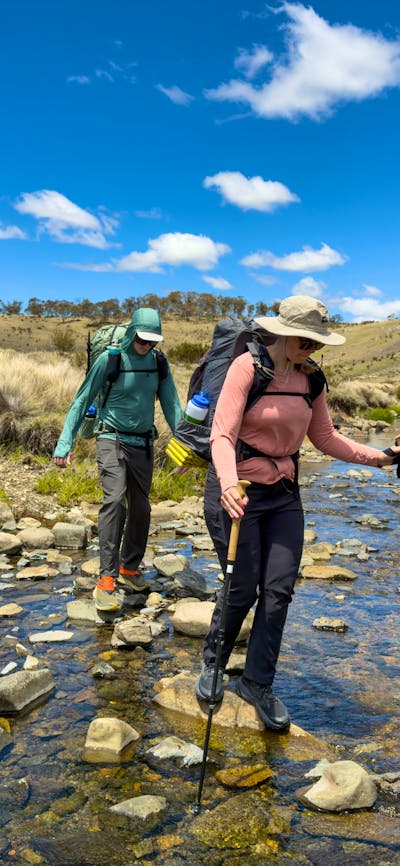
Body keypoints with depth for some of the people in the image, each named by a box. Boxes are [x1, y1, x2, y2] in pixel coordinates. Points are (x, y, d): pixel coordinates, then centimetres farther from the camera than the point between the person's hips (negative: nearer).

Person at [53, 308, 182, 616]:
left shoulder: (159, 362, 0)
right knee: (115, 500, -21)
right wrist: (65, 443, -12)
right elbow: (82, 401, -7)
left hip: (143, 443, 5)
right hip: (112, 438, -4)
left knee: (140, 508, 8)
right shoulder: (109, 359, -11)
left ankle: (129, 569, 26)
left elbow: (171, 404, 4)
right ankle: (107, 579, -18)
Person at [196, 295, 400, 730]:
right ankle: (212, 665, 30)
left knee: (279, 590, 4)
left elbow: (325, 438, 9)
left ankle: (257, 682, 21)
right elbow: (222, 435, -20)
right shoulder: (248, 366, -14)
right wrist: (228, 484, -37)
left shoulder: (310, 377, 3)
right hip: (239, 492, -5)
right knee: (241, 590, 2)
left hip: (284, 494, 6)